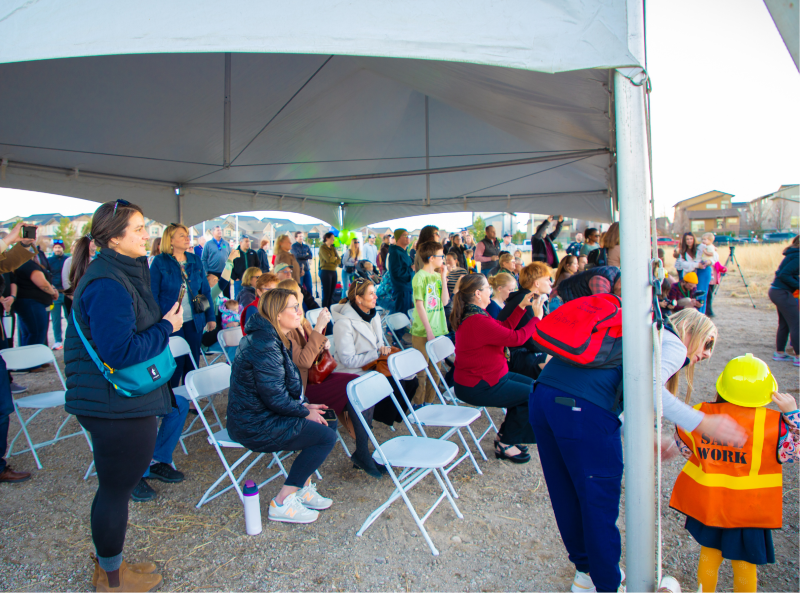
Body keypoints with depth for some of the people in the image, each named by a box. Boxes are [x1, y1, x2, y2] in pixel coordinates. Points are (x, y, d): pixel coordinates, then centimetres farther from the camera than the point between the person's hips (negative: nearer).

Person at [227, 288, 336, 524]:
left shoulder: (271, 338, 10)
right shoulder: (265, 345, -24)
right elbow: (275, 397, -24)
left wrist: (304, 406, 5)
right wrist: (305, 412, -10)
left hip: (256, 414, 10)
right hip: (255, 426, -10)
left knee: (326, 419, 10)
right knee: (326, 436, -12)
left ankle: (303, 488, 17)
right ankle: (282, 503, -2)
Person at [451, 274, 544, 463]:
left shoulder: (470, 314, 5)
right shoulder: (478, 321, -29)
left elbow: (504, 327, 12)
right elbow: (516, 338, -25)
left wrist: (522, 306, 8)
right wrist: (537, 317, -12)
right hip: (478, 388, -11)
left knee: (531, 384, 18)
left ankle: (506, 436, 28)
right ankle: (505, 444, 12)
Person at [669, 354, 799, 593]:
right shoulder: (773, 423, -20)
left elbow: (684, 447, 5)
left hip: (706, 502, 2)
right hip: (749, 509, -2)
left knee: (709, 553, 22)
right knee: (745, 563, 18)